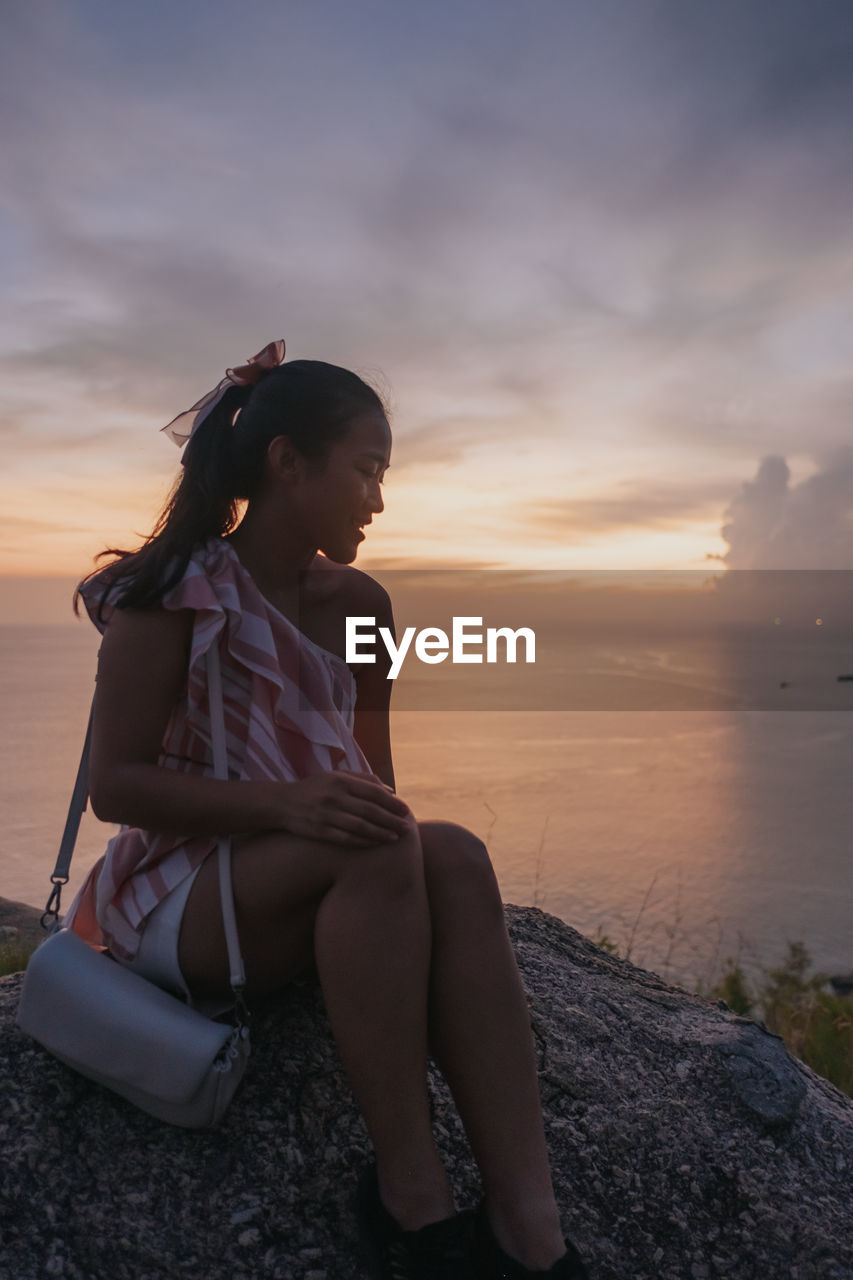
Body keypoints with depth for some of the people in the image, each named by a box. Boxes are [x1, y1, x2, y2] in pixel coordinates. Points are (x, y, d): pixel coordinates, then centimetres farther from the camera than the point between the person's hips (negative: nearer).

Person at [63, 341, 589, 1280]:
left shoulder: (357, 607, 8)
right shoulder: (174, 593, -9)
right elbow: (115, 784, -15)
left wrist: (376, 812, -8)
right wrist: (287, 802, -28)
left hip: (301, 895, 5)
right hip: (172, 896, -5)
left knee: (454, 855, -27)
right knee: (379, 845, -33)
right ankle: (410, 1198, -23)